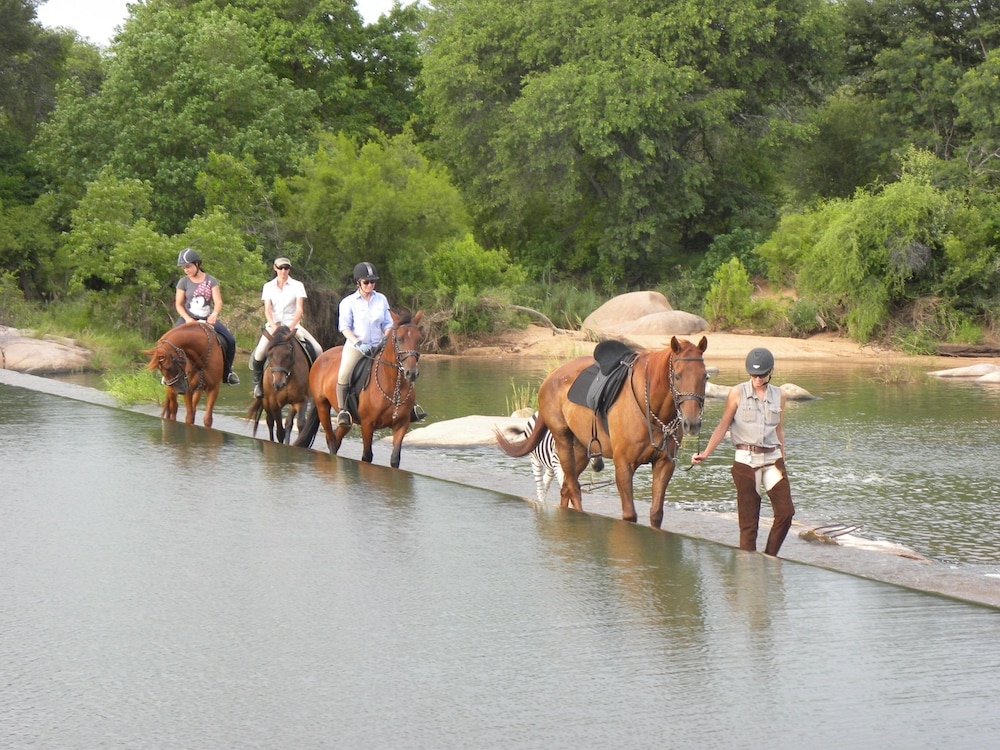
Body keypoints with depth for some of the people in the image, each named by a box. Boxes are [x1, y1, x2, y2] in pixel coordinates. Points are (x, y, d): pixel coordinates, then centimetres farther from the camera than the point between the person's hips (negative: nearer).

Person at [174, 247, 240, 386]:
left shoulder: (211, 281, -1)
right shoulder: (183, 282, -2)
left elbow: (218, 301, -9)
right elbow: (178, 304, -1)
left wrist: (214, 314, -30)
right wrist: (187, 318, -19)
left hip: (207, 319, 1)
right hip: (188, 319, -1)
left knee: (230, 341, -11)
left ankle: (227, 372, 10)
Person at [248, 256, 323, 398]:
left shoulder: (297, 285, 3)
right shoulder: (268, 287, 6)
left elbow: (299, 309, -6)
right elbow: (267, 310, -3)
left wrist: (291, 327, -22)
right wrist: (274, 327, -21)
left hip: (293, 325, 0)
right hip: (273, 325, 0)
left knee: (317, 350, -19)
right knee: (259, 352, -26)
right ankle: (257, 383, -5)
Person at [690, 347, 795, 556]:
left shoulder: (780, 396, 6)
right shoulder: (738, 393, -2)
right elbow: (723, 427, -1)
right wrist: (706, 453, -12)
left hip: (772, 460, 3)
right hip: (745, 460, -2)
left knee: (786, 512, -9)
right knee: (748, 519, -1)